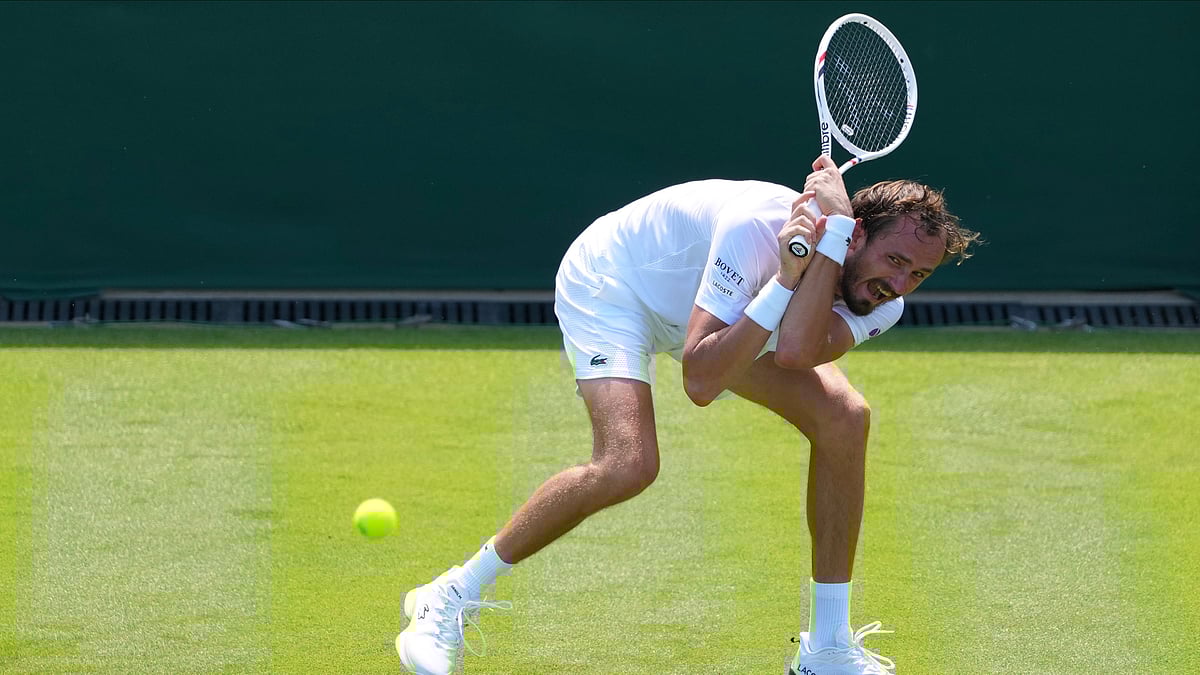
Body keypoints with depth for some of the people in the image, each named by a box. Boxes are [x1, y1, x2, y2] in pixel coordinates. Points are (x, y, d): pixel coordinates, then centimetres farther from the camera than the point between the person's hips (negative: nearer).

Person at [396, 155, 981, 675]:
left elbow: (793, 351, -41)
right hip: (611, 285, -7)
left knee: (844, 418, -12)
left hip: (730, 310, 7)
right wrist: (784, 285, -45)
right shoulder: (755, 227, -38)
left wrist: (832, 231, -44)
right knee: (628, 465, -30)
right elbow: (699, 382, -42)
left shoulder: (880, 302, -18)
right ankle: (449, 600, -13)